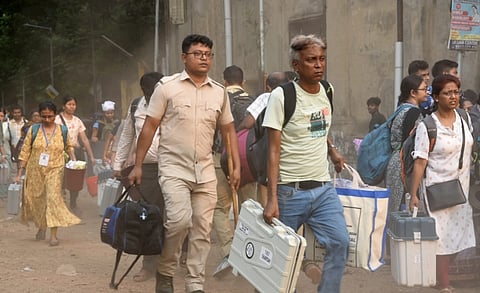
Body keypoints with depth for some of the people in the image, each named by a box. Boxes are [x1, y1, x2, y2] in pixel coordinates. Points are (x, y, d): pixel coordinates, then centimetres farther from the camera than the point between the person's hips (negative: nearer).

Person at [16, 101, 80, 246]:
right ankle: (41, 227, 36)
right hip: (35, 171, 2)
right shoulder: (33, 130, 1)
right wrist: (20, 173, 0)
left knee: (53, 197, -15)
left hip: (55, 170, -2)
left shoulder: (62, 130, 2)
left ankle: (53, 235, -16)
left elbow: (69, 146, 18)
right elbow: (25, 152, 3)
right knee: (36, 200, 10)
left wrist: (74, 161, 1)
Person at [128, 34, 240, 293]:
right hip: (174, 169, -4)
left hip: (205, 172, 4)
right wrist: (137, 165, -4)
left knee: (202, 230, 4)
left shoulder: (219, 92, 9)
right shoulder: (167, 86, -2)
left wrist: (237, 166, 9)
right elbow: (149, 127, -1)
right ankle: (165, 272, 1)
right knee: (180, 219, -22)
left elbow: (229, 130, 17)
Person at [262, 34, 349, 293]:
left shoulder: (327, 90, 8)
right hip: (290, 191, -5)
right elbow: (273, 150, -13)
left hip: (323, 188, 5)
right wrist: (272, 199, -19)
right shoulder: (282, 96, -10)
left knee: (340, 243, -5)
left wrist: (332, 151, 13)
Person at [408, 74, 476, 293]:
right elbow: (420, 162, -13)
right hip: (437, 187, -6)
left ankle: (440, 274, 25)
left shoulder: (464, 119, 5)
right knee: (443, 235, -4)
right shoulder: (427, 126, -12)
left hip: (461, 187, 6)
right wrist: (413, 194, -14)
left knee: (457, 234, 8)